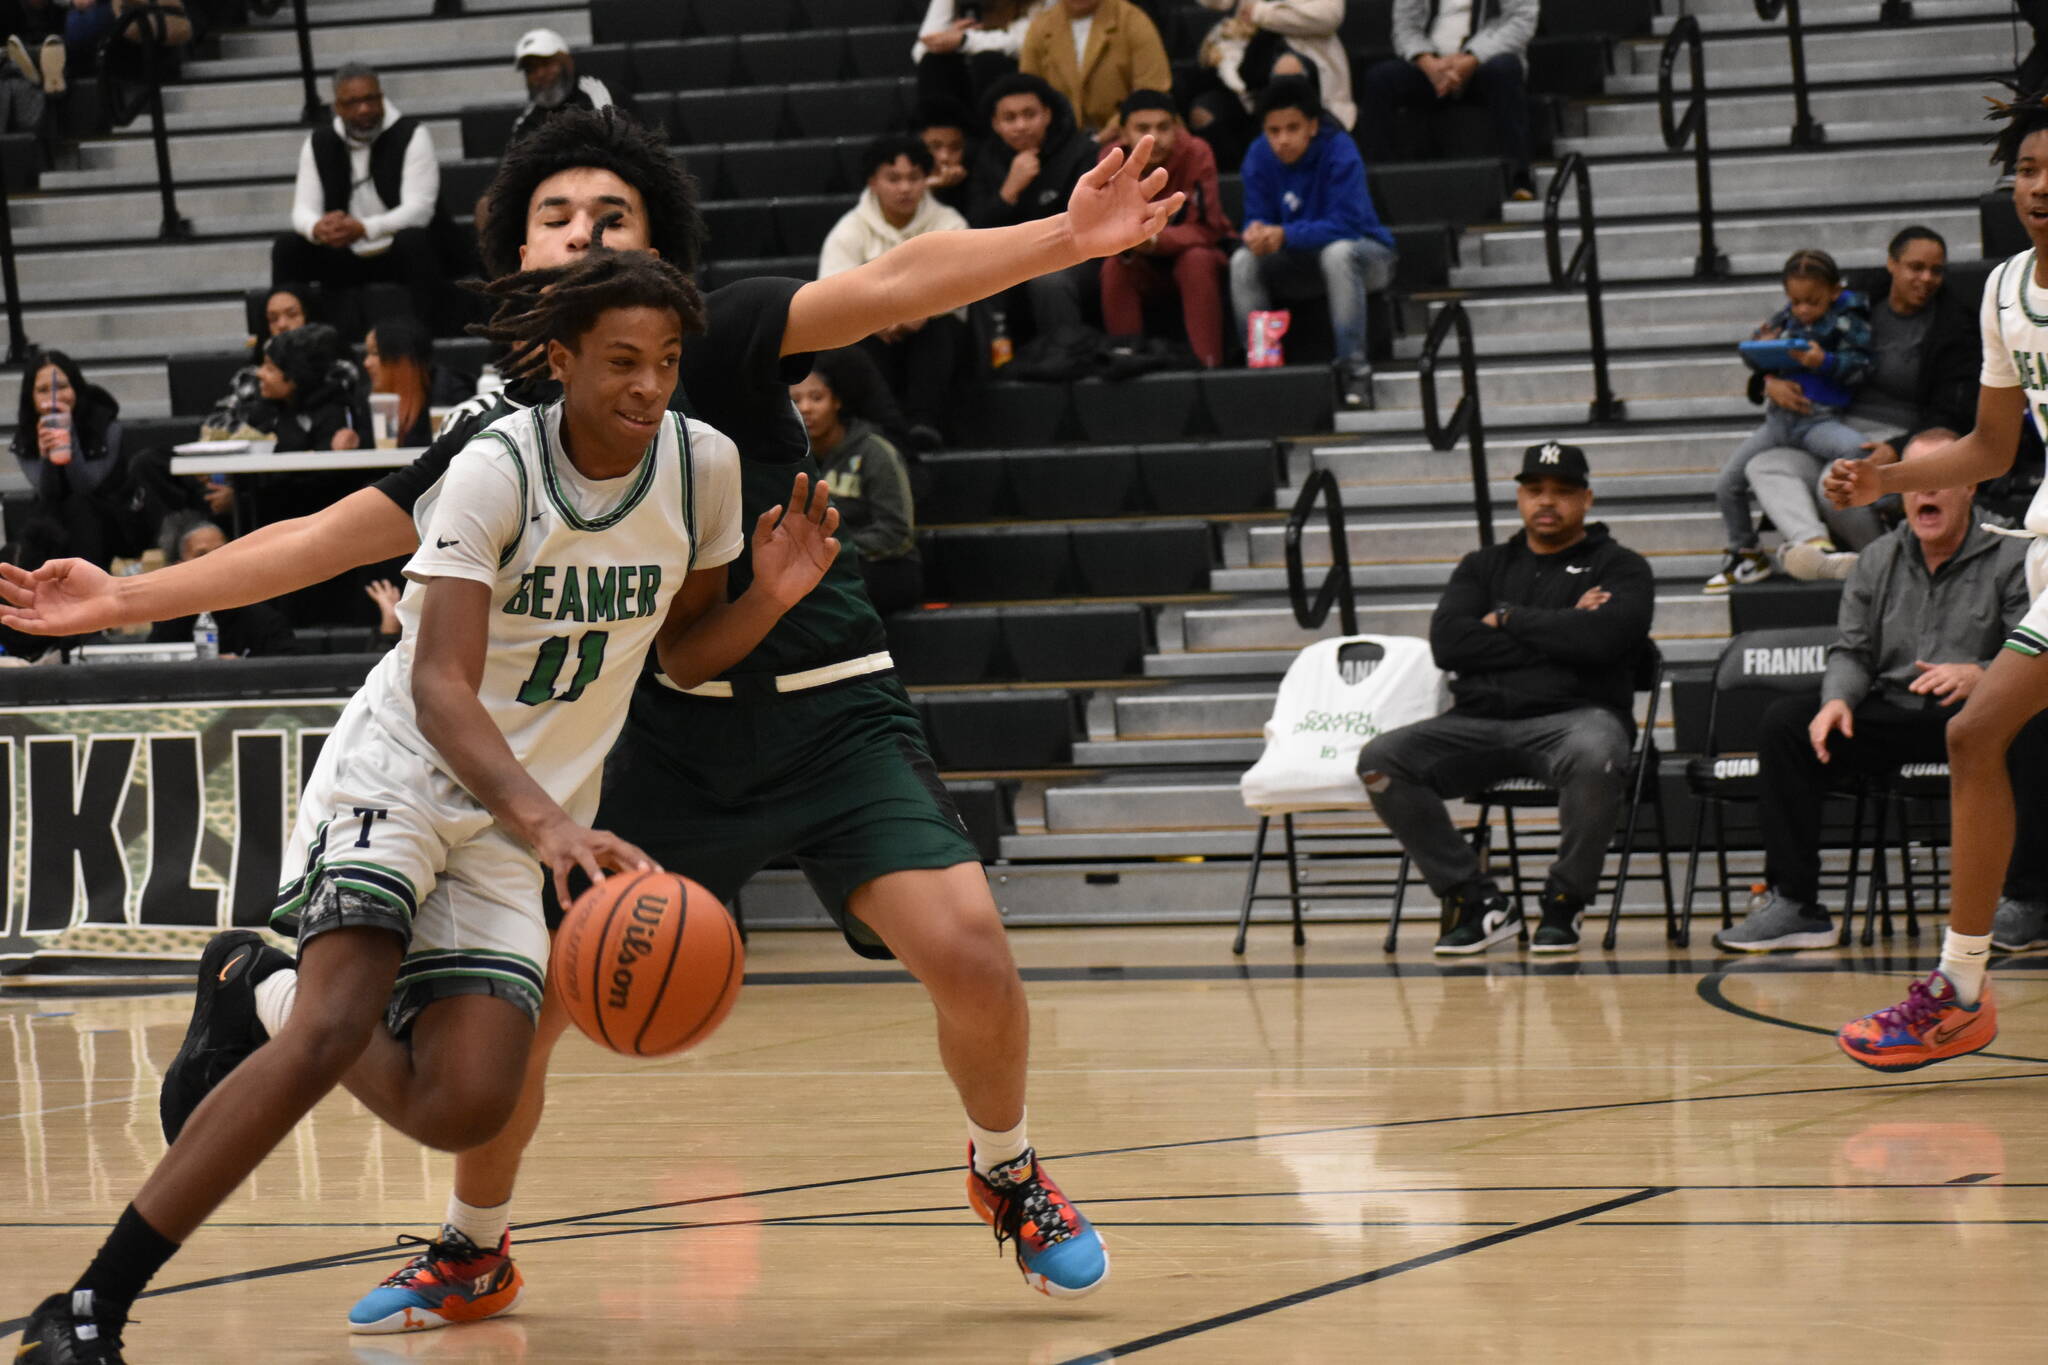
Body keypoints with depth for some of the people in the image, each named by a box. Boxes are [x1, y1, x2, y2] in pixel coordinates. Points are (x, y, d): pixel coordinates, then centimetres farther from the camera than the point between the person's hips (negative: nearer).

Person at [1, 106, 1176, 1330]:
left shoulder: (718, 344, -9)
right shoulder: (504, 435, 3)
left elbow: (889, 287, -23)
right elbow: (328, 539, 7)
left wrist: (1064, 240, -38)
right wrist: (124, 597, 2)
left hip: (830, 713, -3)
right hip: (671, 736, 3)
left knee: (967, 950, -20)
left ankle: (1009, 1174, 10)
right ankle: (475, 1251, 20)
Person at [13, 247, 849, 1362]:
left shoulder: (705, 465, -2)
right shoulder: (497, 468, -17)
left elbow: (680, 653, 11)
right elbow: (442, 686, -25)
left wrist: (771, 598, -10)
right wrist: (551, 820, -40)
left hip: (519, 823, 5)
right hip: (398, 771, -5)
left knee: (464, 1110, -12)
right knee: (331, 1030, -28)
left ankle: (268, 982, 20)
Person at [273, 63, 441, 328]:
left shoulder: (411, 135, -8)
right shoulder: (319, 144, 5)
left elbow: (419, 208, -19)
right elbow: (303, 209, -2)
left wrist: (364, 229, -38)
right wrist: (317, 228, -31)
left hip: (399, 256, -4)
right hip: (346, 260, 4)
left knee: (414, 239, -37)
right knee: (287, 248, -19)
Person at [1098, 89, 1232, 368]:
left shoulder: (1196, 154, -22)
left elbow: (1207, 229, -21)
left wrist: (1155, 240, -39)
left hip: (1193, 252, -2)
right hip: (1146, 265, 2)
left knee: (1197, 260, -34)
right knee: (1114, 267, -27)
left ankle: (1208, 363, -31)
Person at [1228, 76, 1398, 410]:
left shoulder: (1338, 150, -22)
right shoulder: (1259, 157, -9)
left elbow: (1345, 224, -29)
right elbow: (1257, 219, -7)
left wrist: (1285, 235, -39)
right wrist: (1257, 232, -33)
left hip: (1365, 254, -4)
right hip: (1300, 267, 4)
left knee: (1337, 253, -38)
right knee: (1243, 261, -21)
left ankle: (1354, 367, -33)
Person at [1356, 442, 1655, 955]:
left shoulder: (1618, 566, 12)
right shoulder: (1484, 566, 22)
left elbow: (1602, 638, -11)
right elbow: (1447, 643, 2)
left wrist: (1509, 620, -1)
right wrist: (1557, 634, -2)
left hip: (1575, 715, -4)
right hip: (1480, 721, 4)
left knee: (1595, 759, -40)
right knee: (1380, 760, -22)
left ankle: (1564, 903, -17)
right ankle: (1477, 901, -13)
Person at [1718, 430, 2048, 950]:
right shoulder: (1877, 562, 14)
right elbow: (1852, 651, 11)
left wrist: (1980, 676, -31)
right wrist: (1838, 699, -13)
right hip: (1892, 716, 4)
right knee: (1784, 721, -16)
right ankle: (1793, 902, -16)